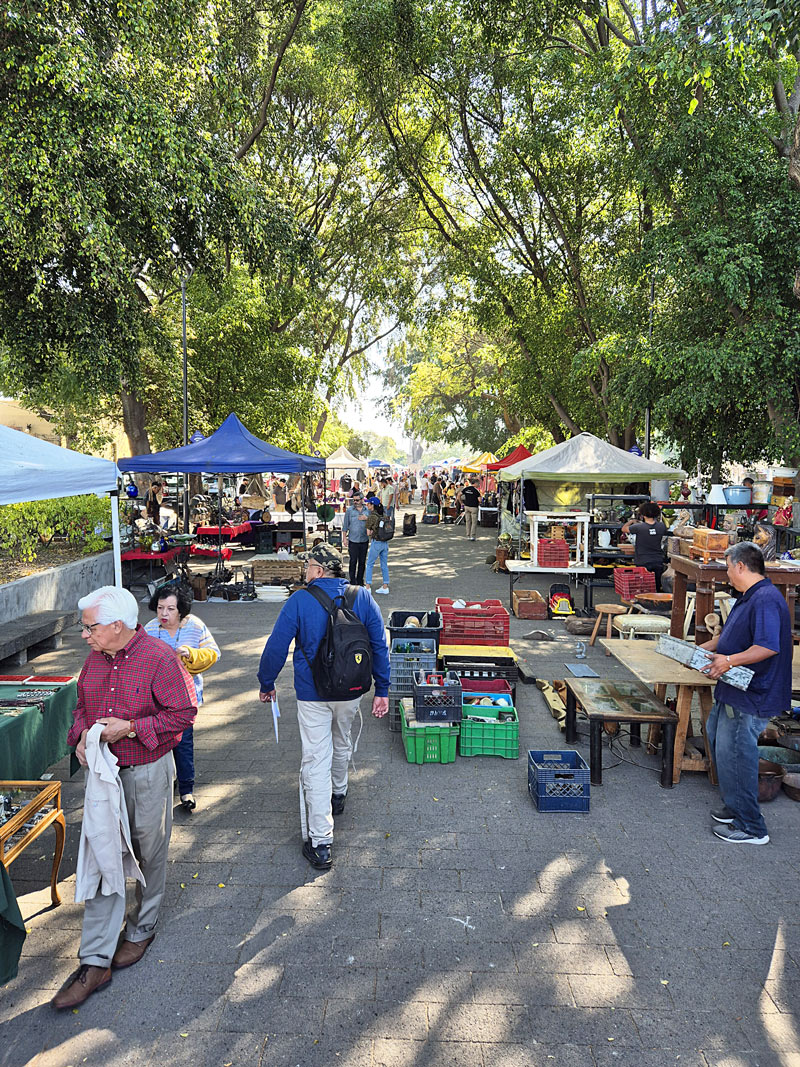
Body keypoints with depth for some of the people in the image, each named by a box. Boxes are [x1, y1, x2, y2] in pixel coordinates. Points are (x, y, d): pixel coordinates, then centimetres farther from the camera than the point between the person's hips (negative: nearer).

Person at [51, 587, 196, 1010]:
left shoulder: (159, 658, -18)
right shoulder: (95, 657, 3)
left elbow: (183, 713, -16)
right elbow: (82, 704, 17)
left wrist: (130, 728, -22)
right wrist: (82, 734, -4)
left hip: (148, 773, -5)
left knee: (148, 855, 13)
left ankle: (142, 929, 37)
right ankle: (95, 962, 15)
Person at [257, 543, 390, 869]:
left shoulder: (299, 601, -12)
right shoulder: (362, 597, -4)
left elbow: (276, 647, -8)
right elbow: (379, 645, -2)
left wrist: (266, 684, 7)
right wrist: (382, 690, 5)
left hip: (312, 694, -3)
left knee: (316, 761, 1)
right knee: (342, 744, 28)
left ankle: (320, 843, 3)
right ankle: (338, 794, 53)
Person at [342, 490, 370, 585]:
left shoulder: (367, 510, 6)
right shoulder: (349, 510, 2)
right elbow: (345, 525, 5)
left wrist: (366, 518, -8)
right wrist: (345, 538, 0)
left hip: (364, 540, 2)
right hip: (353, 540, -2)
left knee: (362, 562, 8)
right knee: (353, 561, -2)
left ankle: (360, 581, 19)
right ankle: (352, 582, 6)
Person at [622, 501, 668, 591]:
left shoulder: (639, 527, -19)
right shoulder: (661, 526, -7)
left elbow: (624, 529, -3)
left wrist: (631, 521, 15)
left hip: (643, 563, -3)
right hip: (658, 562, 3)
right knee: (657, 588, 13)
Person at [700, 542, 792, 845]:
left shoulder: (766, 600, -22)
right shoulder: (747, 598, 13)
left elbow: (769, 647, -32)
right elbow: (729, 636, 24)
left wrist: (730, 660, -33)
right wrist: (700, 650, 17)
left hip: (751, 697, -11)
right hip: (733, 691, 11)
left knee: (734, 755, -4)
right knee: (716, 734, 20)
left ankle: (751, 828, 10)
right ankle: (735, 807, 34)